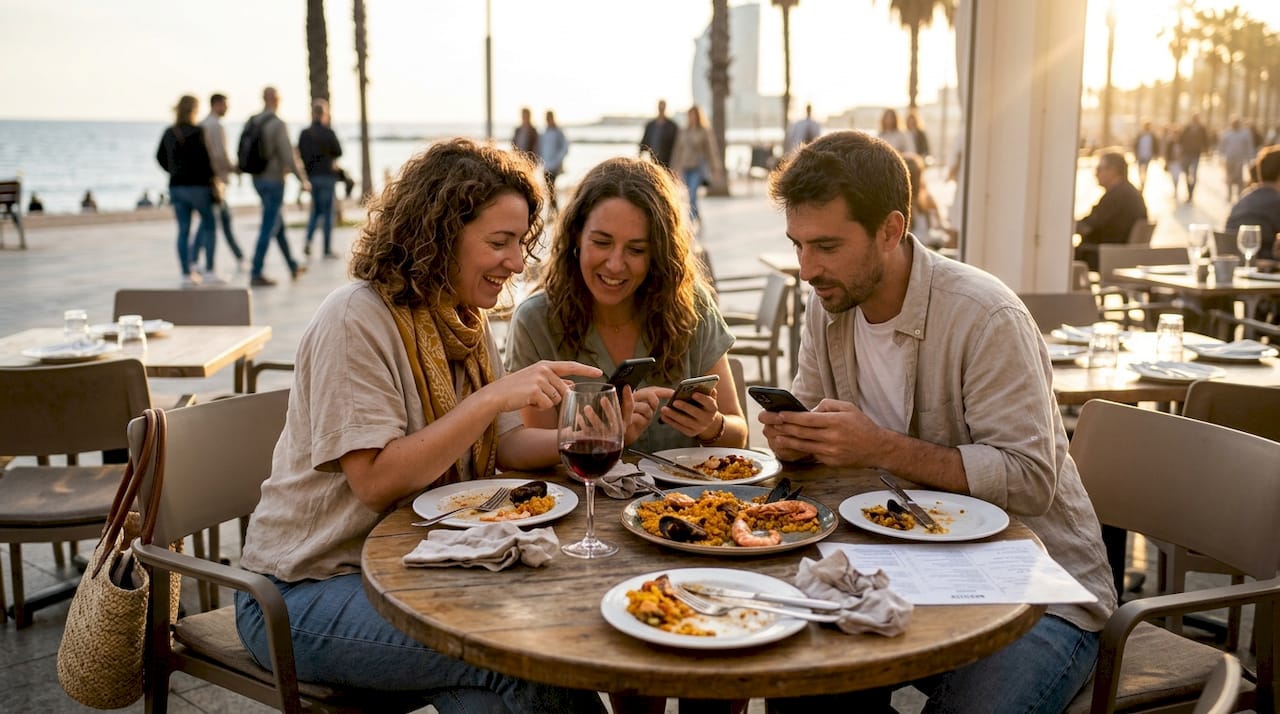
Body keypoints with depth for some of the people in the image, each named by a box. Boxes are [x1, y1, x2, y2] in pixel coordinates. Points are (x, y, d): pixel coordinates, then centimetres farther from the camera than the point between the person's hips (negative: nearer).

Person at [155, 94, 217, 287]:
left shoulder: (169, 133, 6)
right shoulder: (197, 132, -12)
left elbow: (160, 157, 14)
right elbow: (204, 158, -17)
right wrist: (211, 175, -1)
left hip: (176, 186, 5)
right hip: (197, 185, -5)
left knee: (183, 230, 7)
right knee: (208, 224, 7)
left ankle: (186, 274, 8)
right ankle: (209, 271, 5)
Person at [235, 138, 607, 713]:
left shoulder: (466, 321, 7)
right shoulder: (356, 319, -18)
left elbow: (501, 444, 7)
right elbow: (377, 481, -23)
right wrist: (493, 396, -27)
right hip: (310, 593, -7)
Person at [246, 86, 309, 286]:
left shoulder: (250, 123, 5)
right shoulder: (278, 124, -16)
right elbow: (288, 157, -19)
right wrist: (303, 179, -9)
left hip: (257, 179, 8)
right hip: (274, 180, -8)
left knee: (279, 224, 19)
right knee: (268, 228, -3)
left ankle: (293, 267, 30)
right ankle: (256, 274, -4)